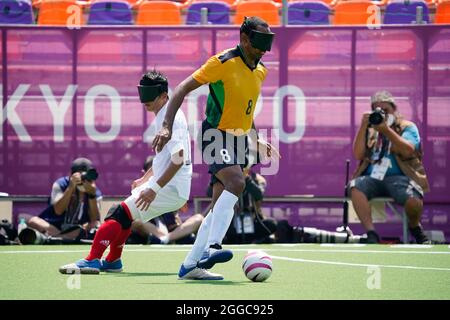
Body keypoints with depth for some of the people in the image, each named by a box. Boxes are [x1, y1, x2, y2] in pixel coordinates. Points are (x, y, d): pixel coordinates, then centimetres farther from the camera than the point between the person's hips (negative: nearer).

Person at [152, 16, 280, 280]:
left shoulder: (261, 71, 10)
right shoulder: (223, 63, -13)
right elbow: (183, 89, -13)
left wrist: (257, 141, 23)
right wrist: (167, 126, -22)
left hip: (239, 140, 8)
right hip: (216, 136, -8)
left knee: (222, 205, 5)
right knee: (237, 182, -31)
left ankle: (190, 265, 11)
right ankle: (211, 248, -36)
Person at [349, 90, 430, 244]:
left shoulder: (407, 127, 11)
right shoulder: (369, 130, 21)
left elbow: (407, 150, -9)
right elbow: (358, 155, 6)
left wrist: (386, 130, -16)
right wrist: (363, 127, -1)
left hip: (398, 177, -2)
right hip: (372, 178, 3)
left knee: (414, 201, -33)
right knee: (355, 187, -32)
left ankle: (414, 227, 4)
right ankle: (371, 233, -31)